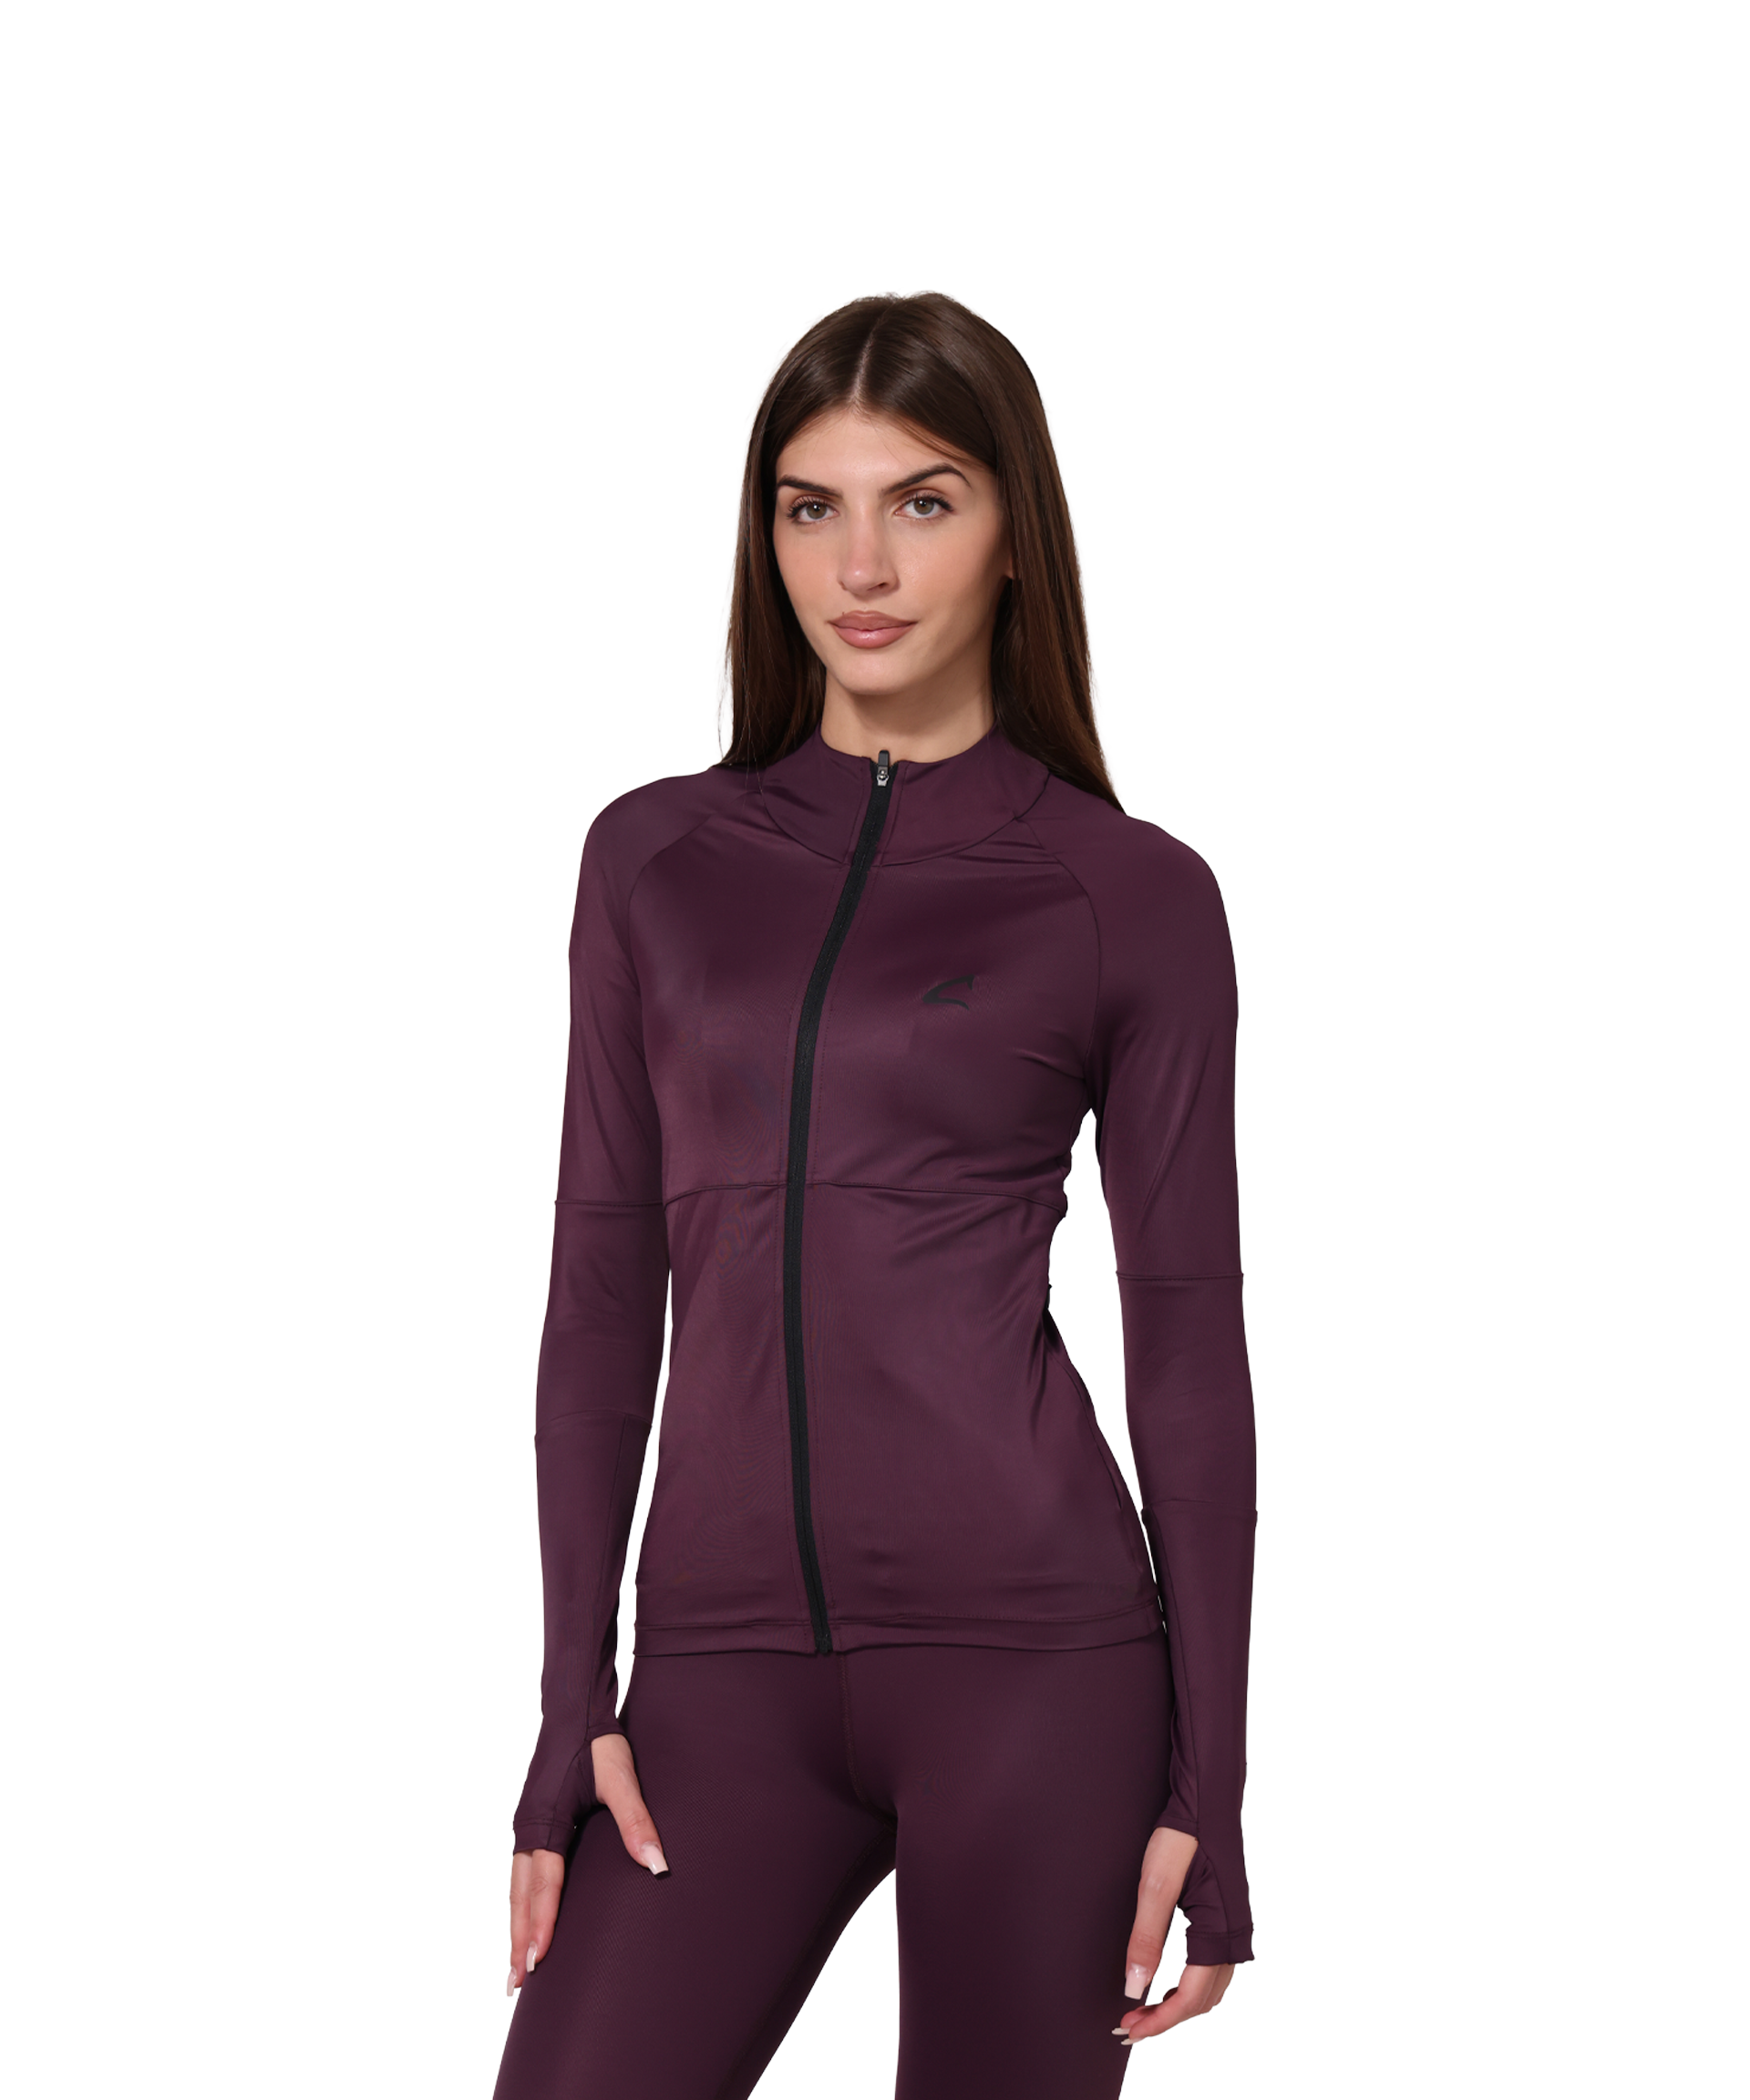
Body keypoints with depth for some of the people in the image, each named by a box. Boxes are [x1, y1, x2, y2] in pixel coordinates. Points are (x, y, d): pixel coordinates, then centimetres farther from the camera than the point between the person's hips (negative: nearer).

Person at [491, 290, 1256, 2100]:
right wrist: (574, 1705, 4)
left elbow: (1187, 1337, 1)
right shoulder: (656, 858, 10)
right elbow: (603, 1289, 10)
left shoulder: (1132, 895, 2)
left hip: (1029, 1646, -2)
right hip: (727, 1660, 3)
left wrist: (1206, 1783, -1)